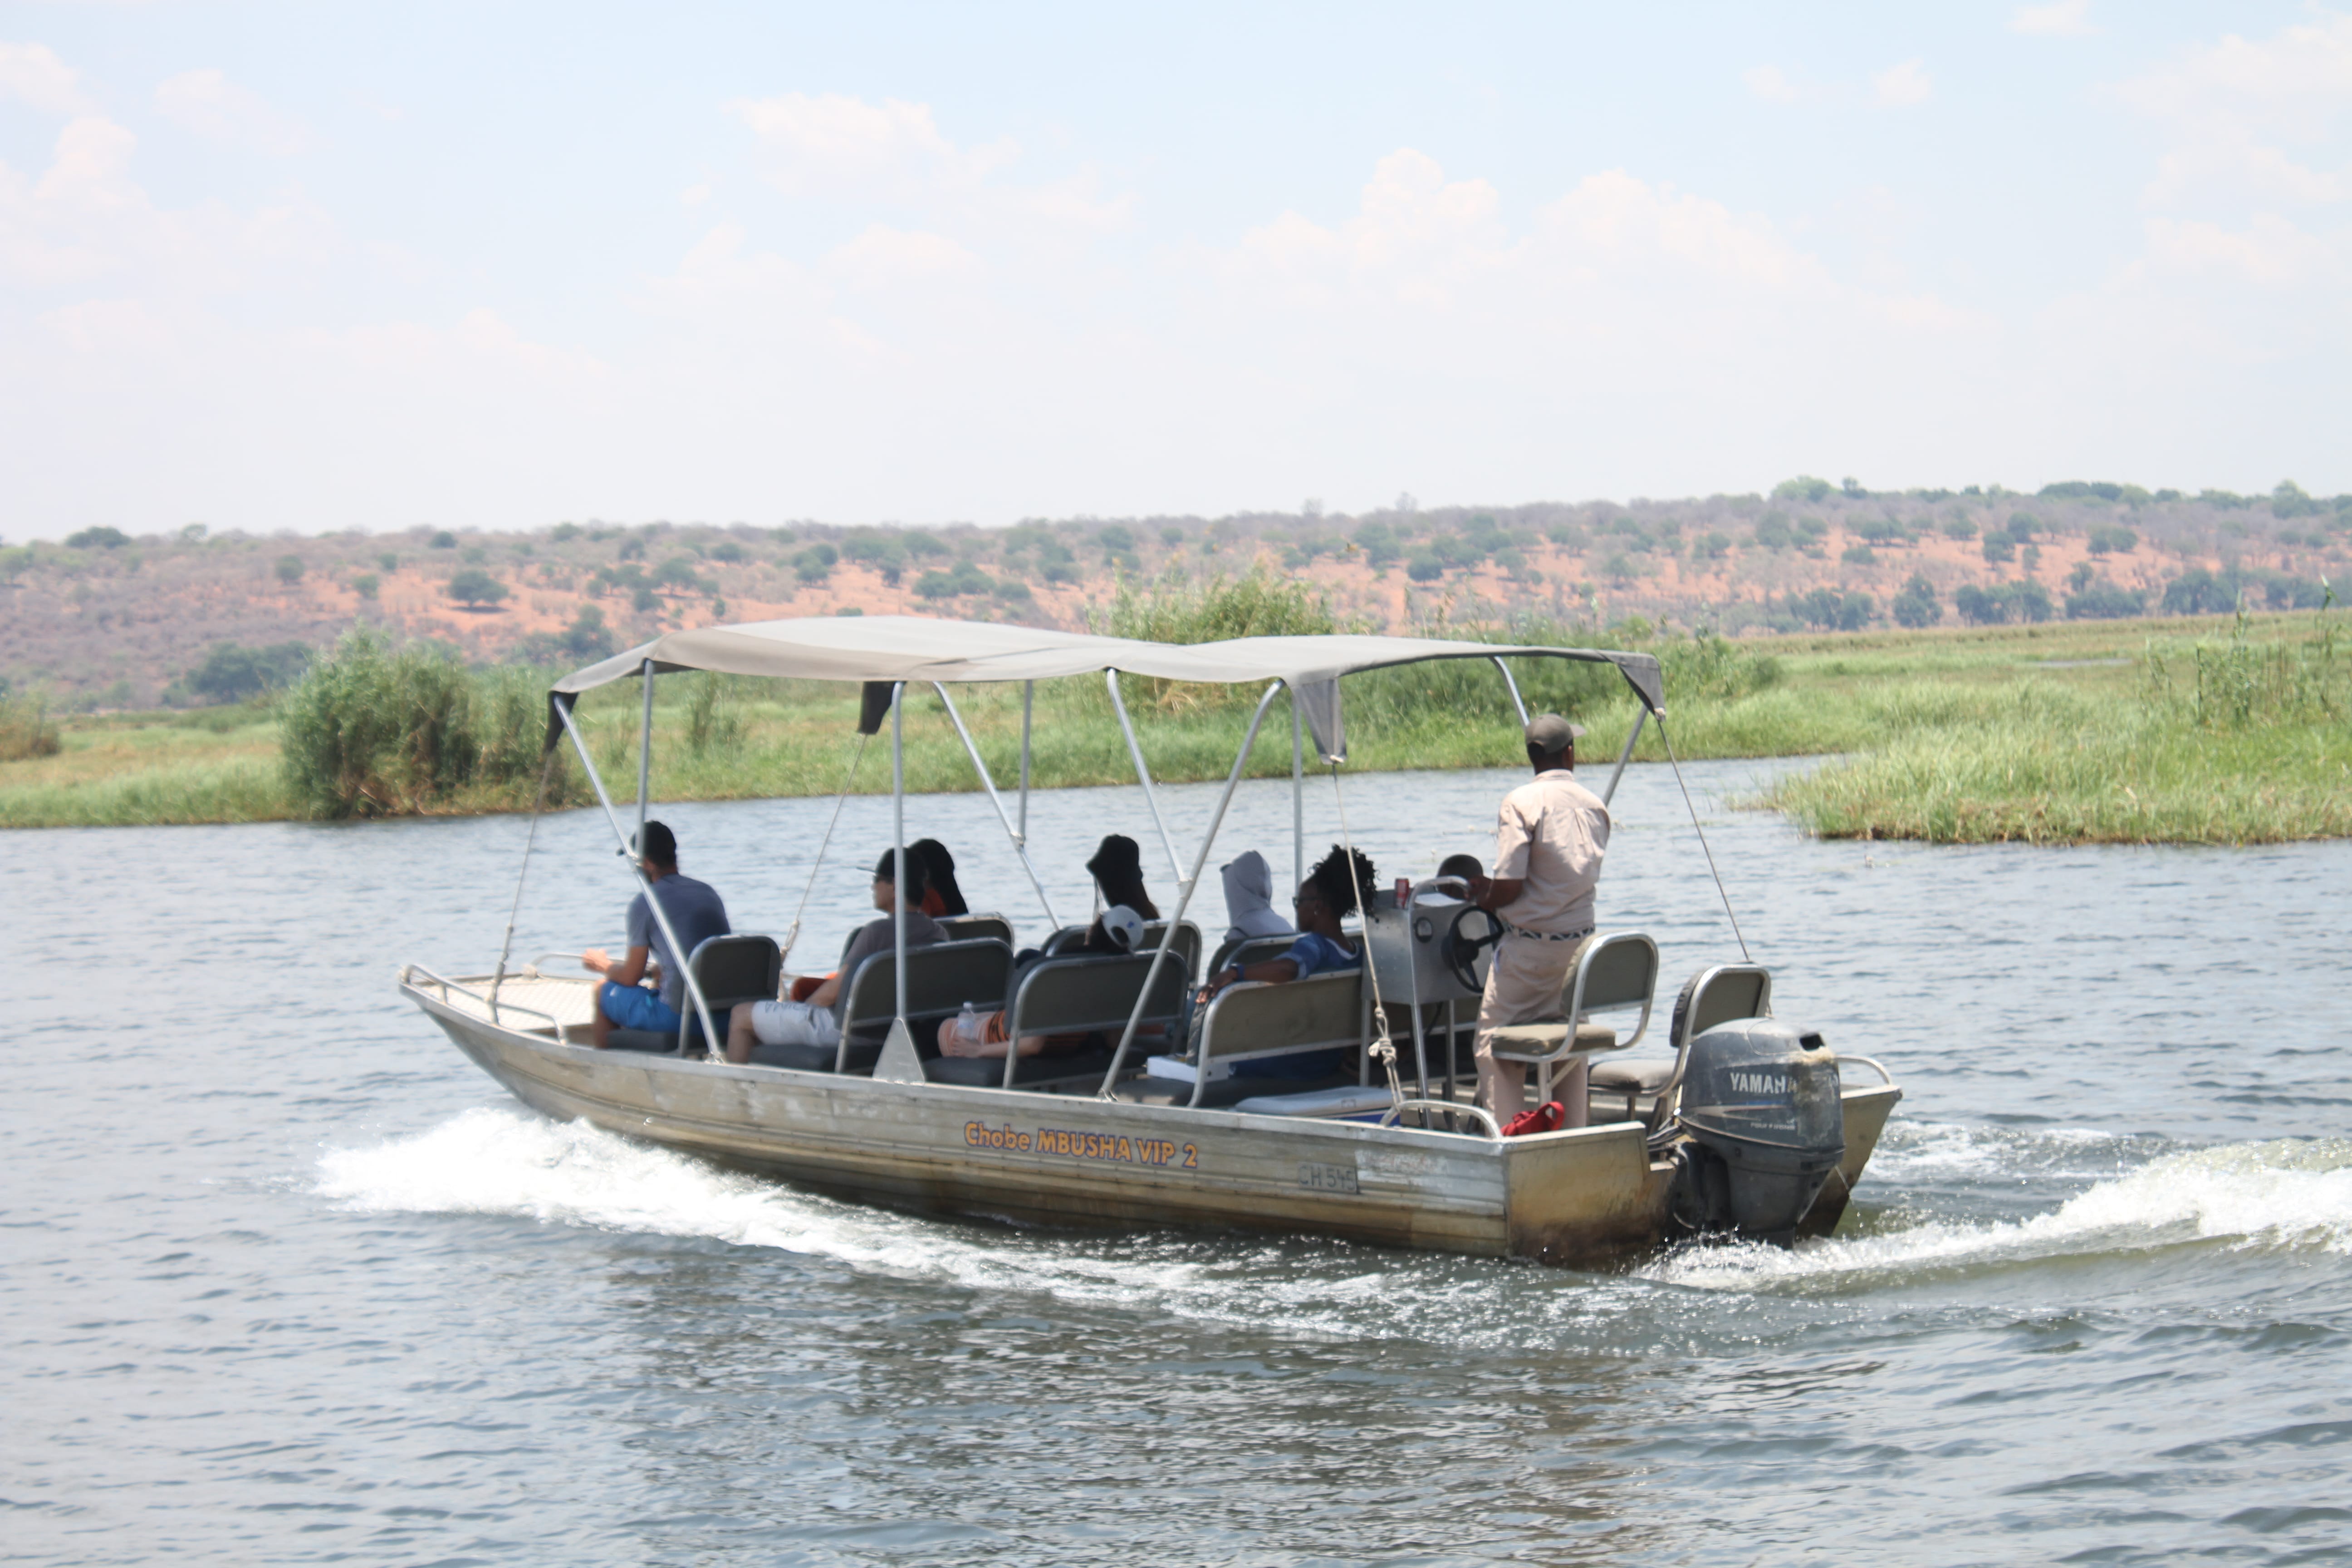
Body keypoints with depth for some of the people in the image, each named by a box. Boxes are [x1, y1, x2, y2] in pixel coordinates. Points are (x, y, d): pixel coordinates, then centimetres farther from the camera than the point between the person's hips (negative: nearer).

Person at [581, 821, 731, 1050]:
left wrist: (603, 966, 20)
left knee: (605, 992, 15)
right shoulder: (710, 893, 12)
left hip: (676, 1018, -7)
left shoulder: (644, 904, -7)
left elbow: (630, 978, -1)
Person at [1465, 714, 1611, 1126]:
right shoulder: (1595, 806, 5)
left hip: (1530, 945, -6)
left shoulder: (1522, 802, -13)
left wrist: (1484, 899, 5)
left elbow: (1509, 885, -19)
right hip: (1580, 943, 6)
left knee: (1495, 1045, 3)